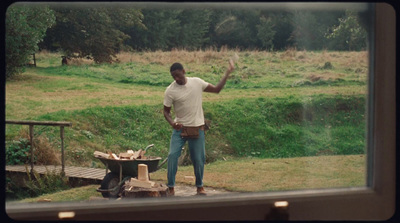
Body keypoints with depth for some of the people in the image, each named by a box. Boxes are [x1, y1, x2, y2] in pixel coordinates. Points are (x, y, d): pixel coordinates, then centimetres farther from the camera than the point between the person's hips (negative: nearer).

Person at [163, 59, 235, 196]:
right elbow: (166, 111, -2)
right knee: (173, 155, -13)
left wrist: (227, 73, -3)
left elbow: (216, 89, 4)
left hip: (197, 129, 1)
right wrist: (172, 123, -23)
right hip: (180, 129, -1)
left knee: (199, 159, 5)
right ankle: (171, 188, -1)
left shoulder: (197, 82, -3)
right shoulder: (170, 90, -8)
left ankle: (200, 187, 24)